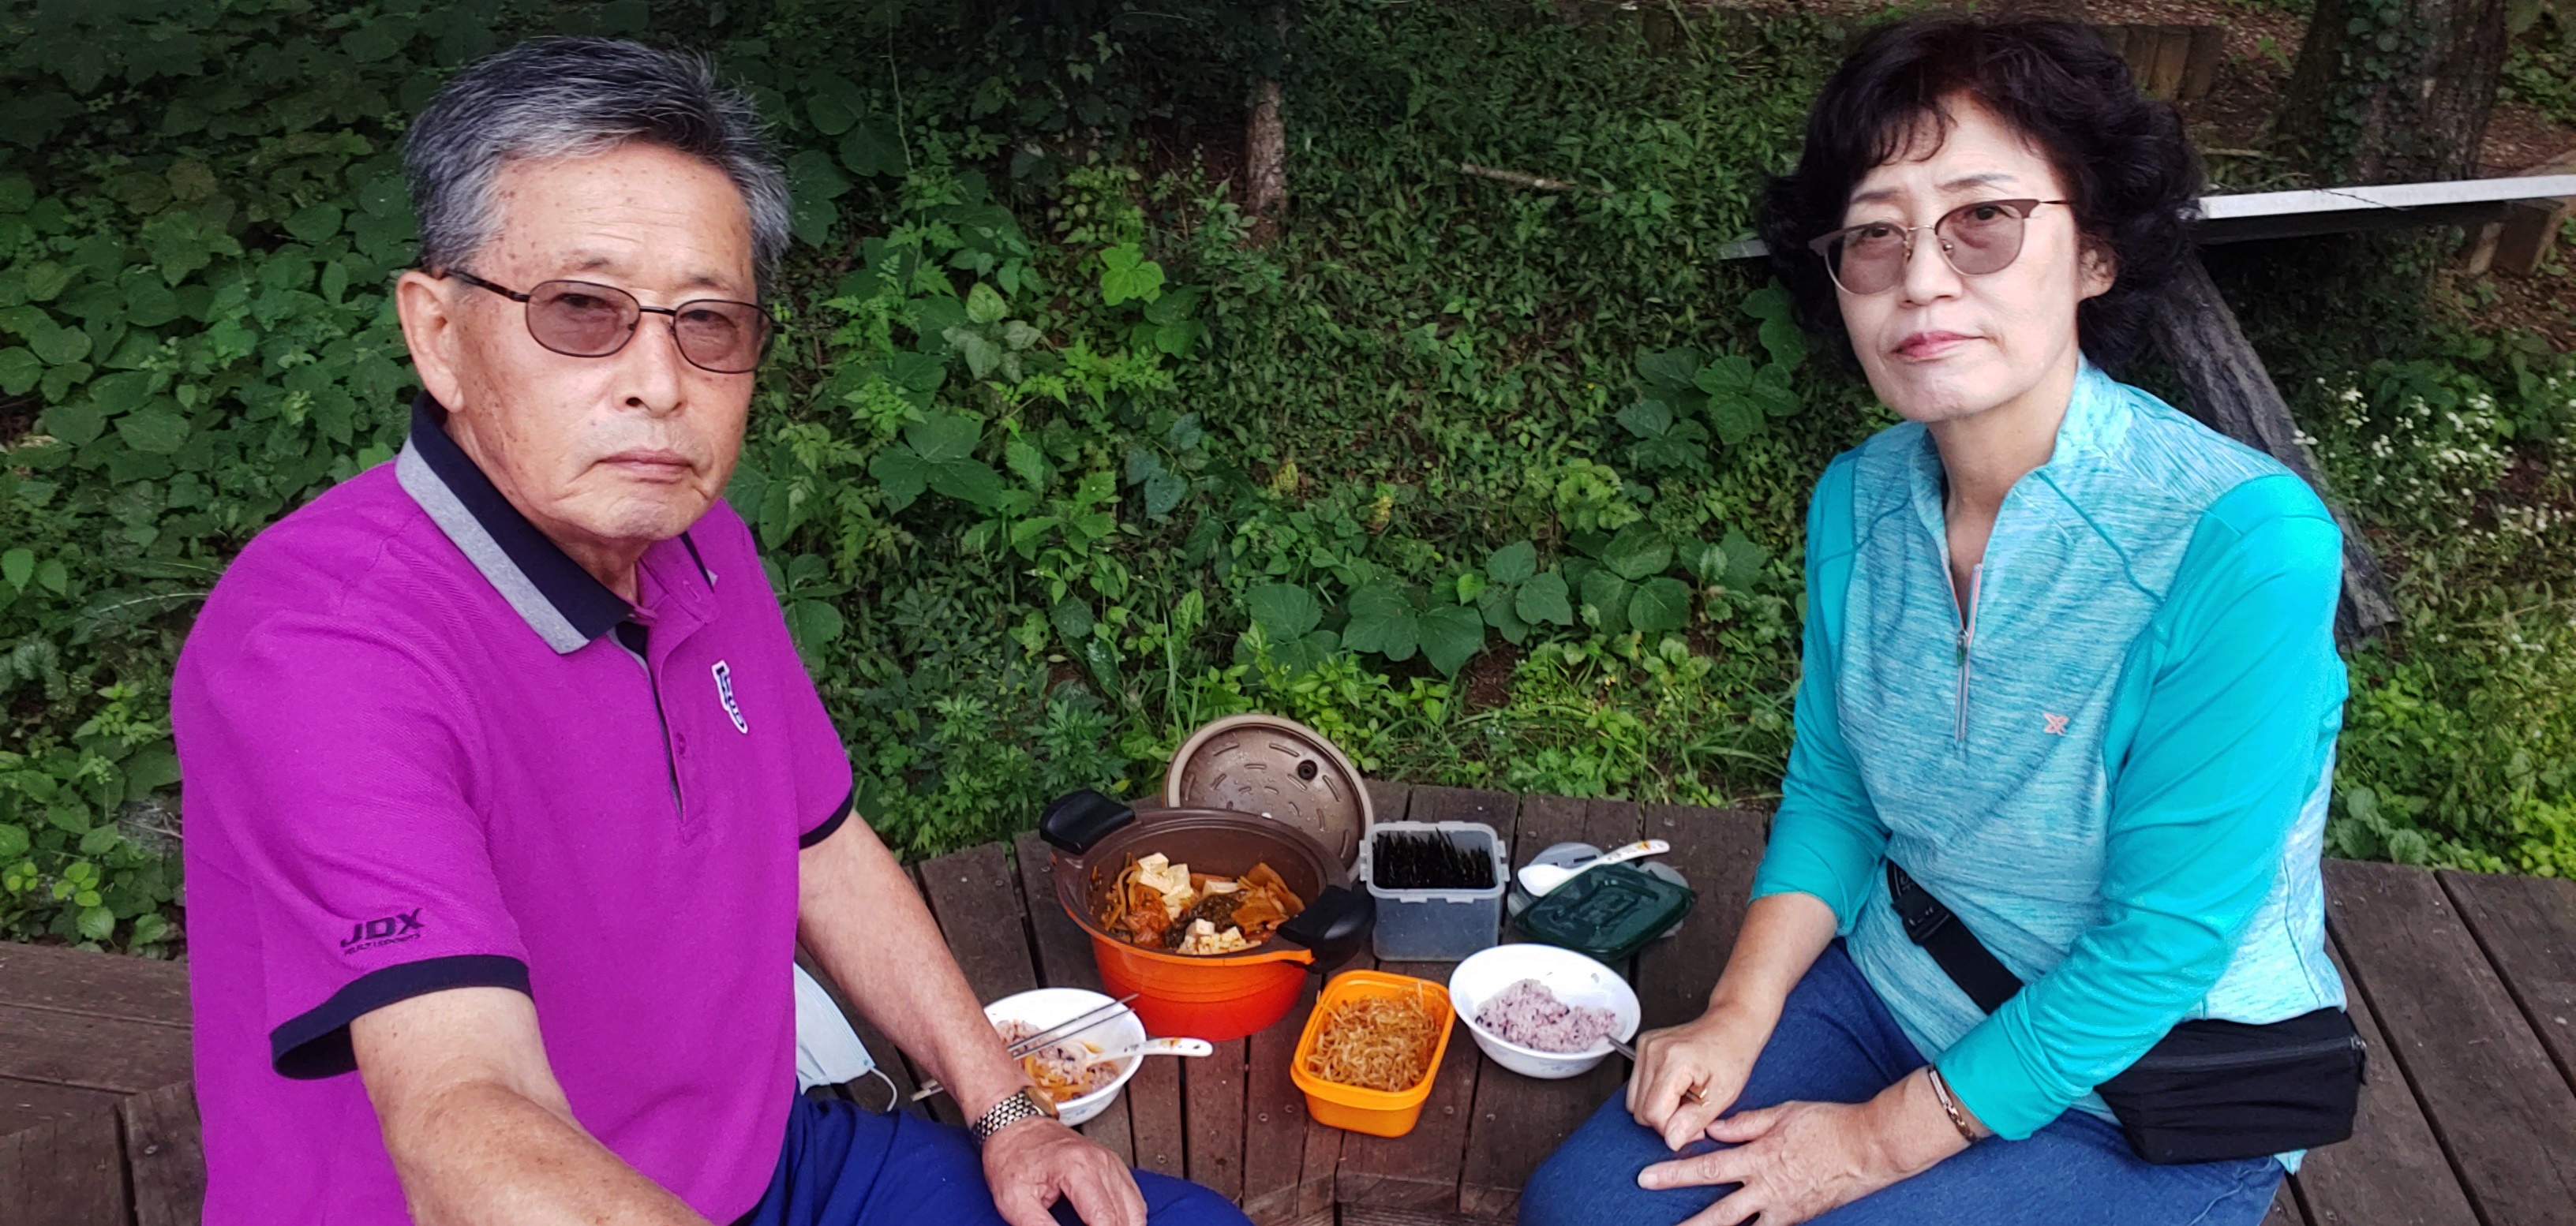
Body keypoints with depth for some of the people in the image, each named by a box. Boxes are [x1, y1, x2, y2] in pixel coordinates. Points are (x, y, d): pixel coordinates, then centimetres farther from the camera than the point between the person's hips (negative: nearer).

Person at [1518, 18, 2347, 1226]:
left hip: (2143, 1109, -4)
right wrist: (1739, 1018, -9)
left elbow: (2162, 942, -23)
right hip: (1890, 993, 5)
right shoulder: (1859, 499, -7)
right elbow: (1830, 796, 5)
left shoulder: (2238, 542, -27)